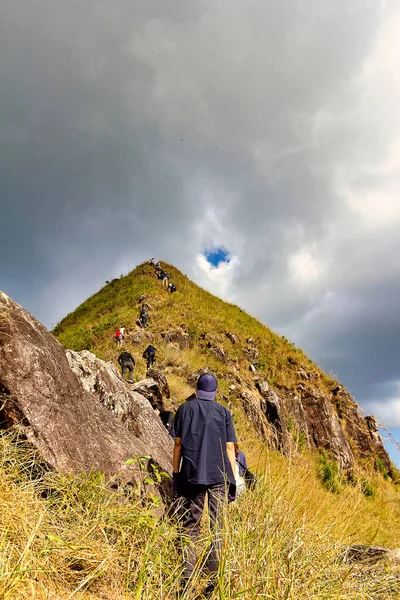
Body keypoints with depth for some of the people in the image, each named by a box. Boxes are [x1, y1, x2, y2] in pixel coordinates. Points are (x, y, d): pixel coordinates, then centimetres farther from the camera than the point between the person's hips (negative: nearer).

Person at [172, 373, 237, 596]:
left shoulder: (185, 409, 5)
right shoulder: (224, 412, 3)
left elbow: (178, 444, 3)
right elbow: (230, 447, 0)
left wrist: (175, 473, 10)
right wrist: (233, 478, 6)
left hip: (191, 475, 1)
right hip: (218, 476, -1)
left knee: (191, 527, 9)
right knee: (217, 527, 6)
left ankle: (187, 579, 10)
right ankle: (214, 579, 7)